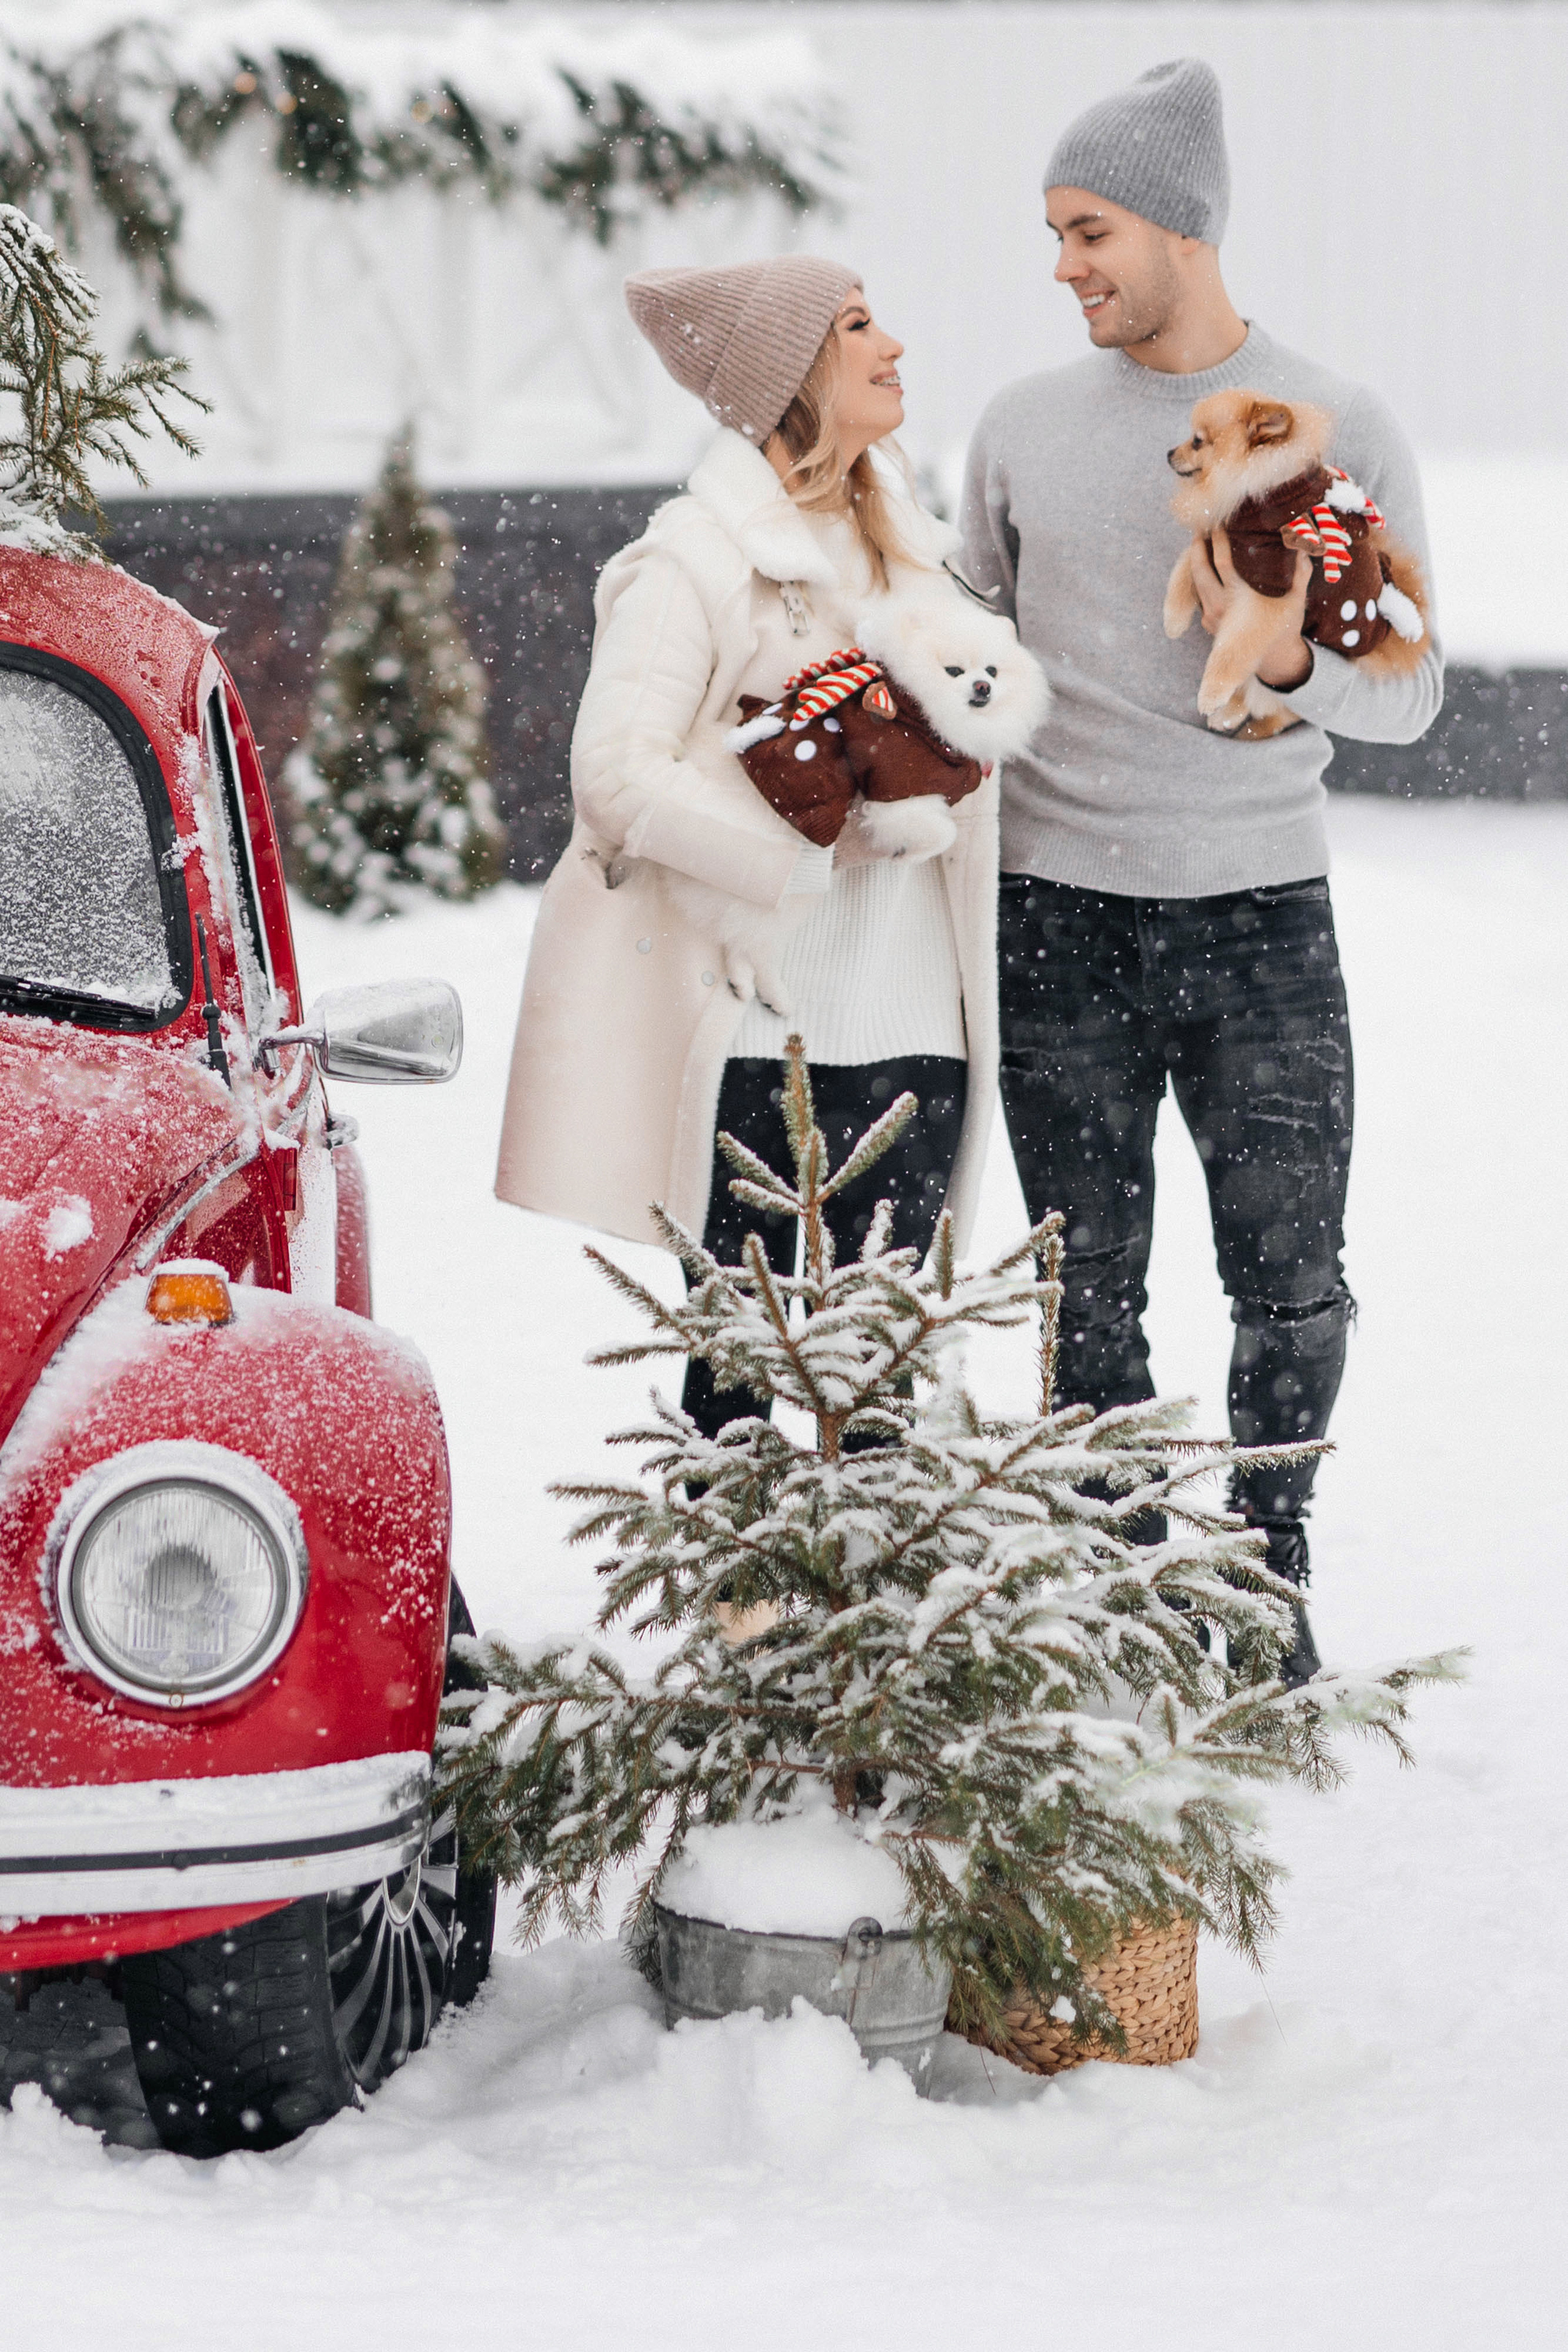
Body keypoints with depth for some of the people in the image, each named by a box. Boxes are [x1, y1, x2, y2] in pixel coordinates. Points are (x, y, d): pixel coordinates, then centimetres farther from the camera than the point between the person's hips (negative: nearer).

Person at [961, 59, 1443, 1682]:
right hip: (1059, 918, 2)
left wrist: (1289, 660, -19)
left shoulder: (1341, 434, -1)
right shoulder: (1025, 427, 7)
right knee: (1089, 1297, 3)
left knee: (1291, 1288, -1)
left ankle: (1267, 1581, 16)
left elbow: (1406, 695, 0)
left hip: (1259, 914, -2)